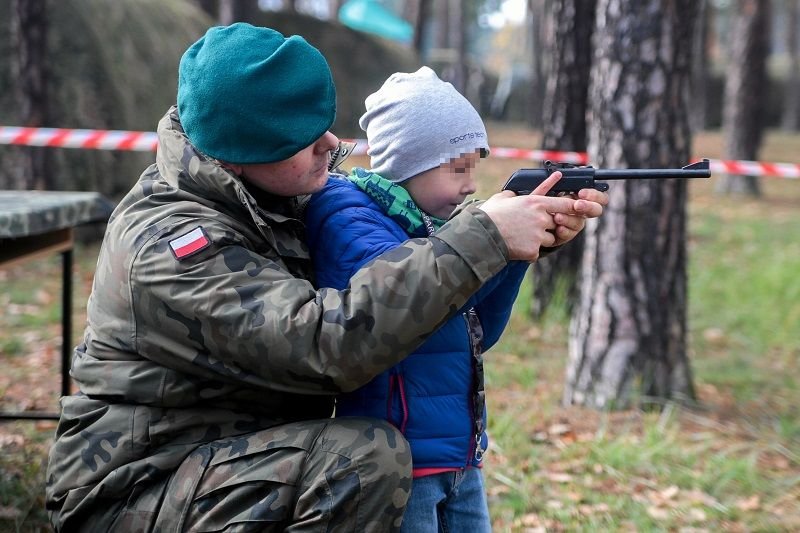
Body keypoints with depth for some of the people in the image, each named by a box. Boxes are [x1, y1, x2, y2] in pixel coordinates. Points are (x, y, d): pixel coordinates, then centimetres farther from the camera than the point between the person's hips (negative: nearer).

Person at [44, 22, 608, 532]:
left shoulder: (274, 192, 0)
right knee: (368, 456, -28)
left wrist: (531, 230, -8)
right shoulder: (171, 244, -25)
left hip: (244, 461, 9)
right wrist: (484, 236, -31)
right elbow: (328, 342, -35)